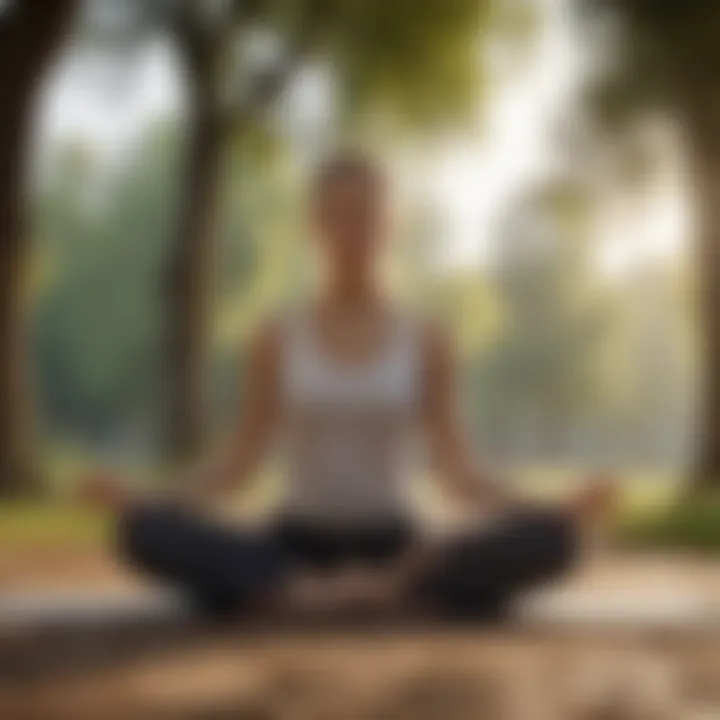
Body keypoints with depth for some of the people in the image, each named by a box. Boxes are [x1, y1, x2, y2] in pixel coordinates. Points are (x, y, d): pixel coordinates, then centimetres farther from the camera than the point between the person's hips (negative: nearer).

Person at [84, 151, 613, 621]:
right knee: (146, 535, -30)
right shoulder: (278, 340, 4)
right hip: (298, 543, 0)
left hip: (392, 545, 0)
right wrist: (143, 503, -10)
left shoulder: (426, 342, 3)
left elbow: (454, 466, 0)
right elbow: (242, 457, 4)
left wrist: (557, 513, -14)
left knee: (545, 542, -29)